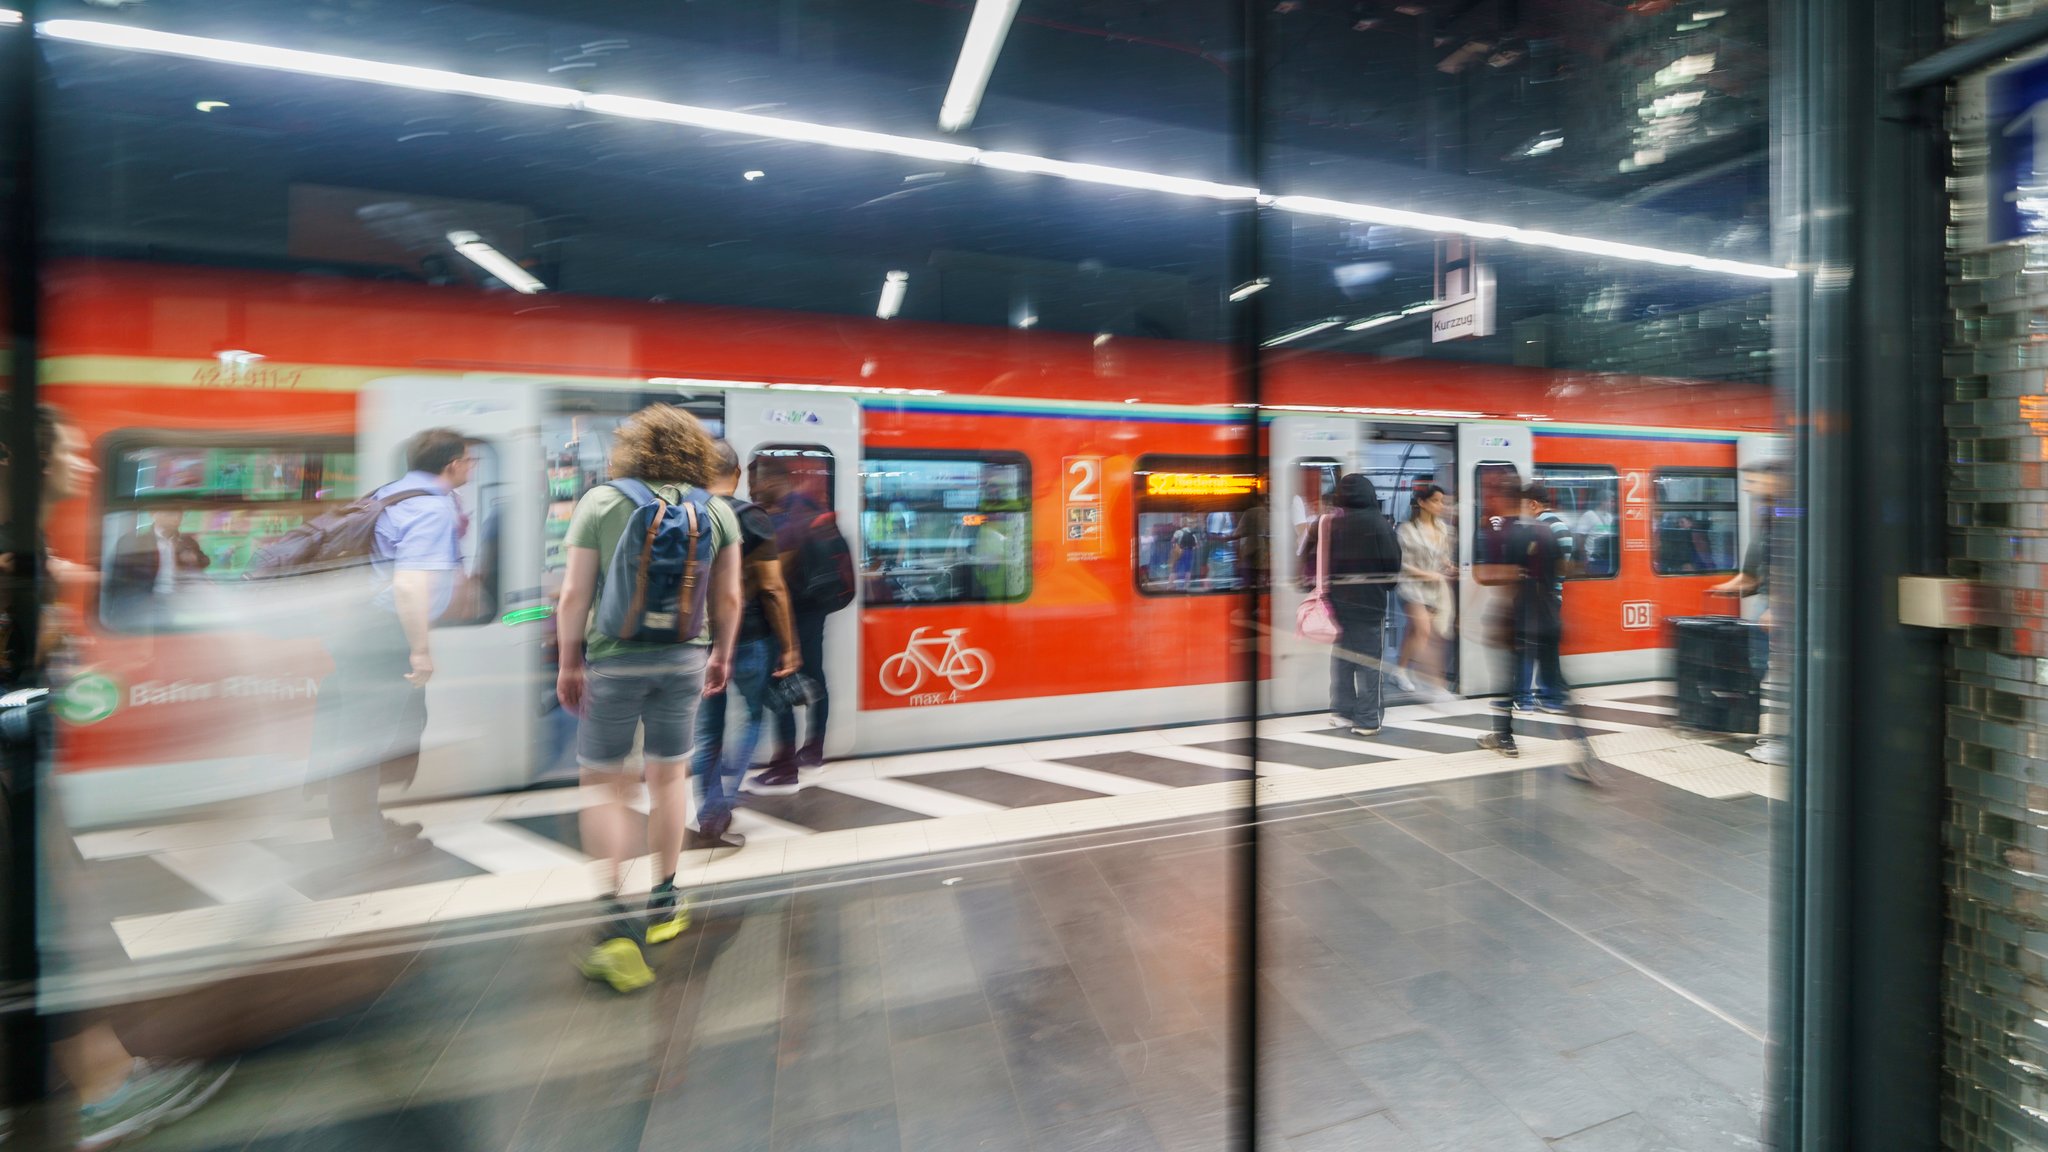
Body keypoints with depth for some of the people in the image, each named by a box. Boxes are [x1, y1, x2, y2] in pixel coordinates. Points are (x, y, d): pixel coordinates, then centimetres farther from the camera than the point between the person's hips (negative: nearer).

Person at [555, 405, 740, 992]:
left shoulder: (600, 503, -6)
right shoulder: (717, 512, -1)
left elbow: (574, 596, -7)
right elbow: (727, 599, 1)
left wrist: (568, 662, 3)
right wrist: (721, 655, 14)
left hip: (614, 659, -2)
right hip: (684, 660, 3)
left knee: (605, 784, 8)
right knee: (668, 777, 16)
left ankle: (617, 916, -1)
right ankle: (664, 902, 30)